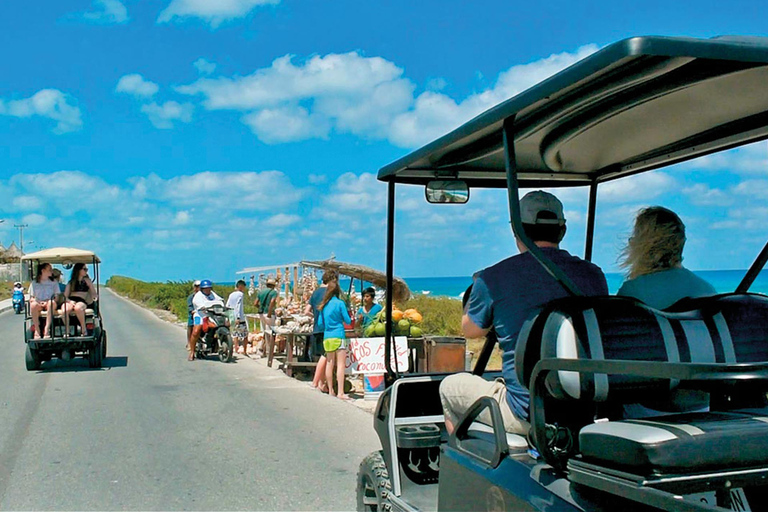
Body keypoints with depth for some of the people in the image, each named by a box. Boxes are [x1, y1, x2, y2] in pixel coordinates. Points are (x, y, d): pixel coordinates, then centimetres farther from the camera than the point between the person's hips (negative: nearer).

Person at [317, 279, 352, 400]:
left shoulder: (324, 305, 8)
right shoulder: (340, 303, -7)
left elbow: (320, 323, 12)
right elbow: (348, 321, -3)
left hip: (327, 337, 6)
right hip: (338, 337, -6)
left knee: (329, 364, 11)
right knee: (341, 364, -6)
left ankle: (330, 391, 18)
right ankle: (341, 392, -11)